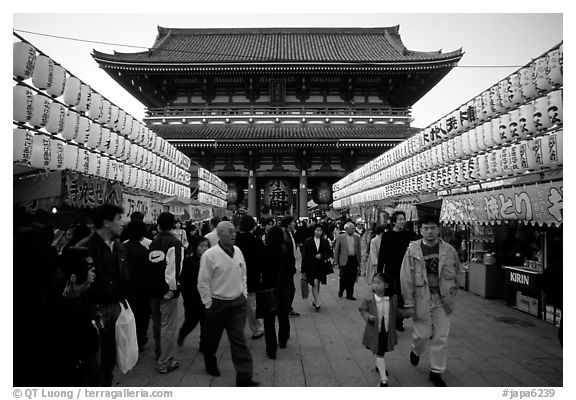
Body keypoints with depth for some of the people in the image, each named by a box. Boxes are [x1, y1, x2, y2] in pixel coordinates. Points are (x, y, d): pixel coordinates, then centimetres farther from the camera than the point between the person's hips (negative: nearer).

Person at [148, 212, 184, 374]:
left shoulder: (153, 243, 6)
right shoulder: (175, 243, -15)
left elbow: (148, 265, 10)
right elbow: (174, 268, -23)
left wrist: (151, 286, 15)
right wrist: (172, 287, -15)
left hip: (153, 289, 7)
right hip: (167, 290, -6)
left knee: (157, 323, 22)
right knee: (168, 325, 3)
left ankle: (159, 353, 41)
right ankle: (165, 363, 9)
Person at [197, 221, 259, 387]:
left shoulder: (238, 251, 1)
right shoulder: (209, 255, -16)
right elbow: (203, 283, -11)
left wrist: (244, 294, 9)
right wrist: (209, 304, -8)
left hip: (238, 302, 3)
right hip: (217, 303, -3)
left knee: (239, 339, 2)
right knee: (212, 338, 17)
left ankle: (244, 378, 8)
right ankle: (210, 365, 44)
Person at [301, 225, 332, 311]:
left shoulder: (325, 241, 2)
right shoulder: (308, 241, -6)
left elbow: (330, 253, 5)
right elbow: (304, 256, -4)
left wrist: (321, 255, -15)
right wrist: (303, 270, -5)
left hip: (321, 266, 3)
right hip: (311, 266, -3)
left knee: (318, 284, 13)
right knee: (315, 283, -13)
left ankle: (315, 301, 30)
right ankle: (317, 303, -7)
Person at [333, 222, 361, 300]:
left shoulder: (357, 237, 9)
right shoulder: (340, 237, -1)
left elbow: (358, 250, 12)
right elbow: (336, 249, 1)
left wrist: (359, 261, 9)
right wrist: (336, 261, -2)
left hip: (354, 260, 3)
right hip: (344, 260, -3)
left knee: (352, 279, 5)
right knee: (343, 278, 1)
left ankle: (349, 294, 17)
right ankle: (341, 290, 27)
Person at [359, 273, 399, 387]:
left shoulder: (392, 299, -7)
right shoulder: (369, 299, -16)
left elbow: (396, 312, 10)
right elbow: (362, 310, -6)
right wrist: (368, 316, -22)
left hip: (387, 330, 3)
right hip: (375, 330, -3)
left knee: (381, 351, 23)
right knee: (379, 354, 0)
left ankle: (379, 366, 51)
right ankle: (383, 378, 6)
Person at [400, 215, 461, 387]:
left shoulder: (449, 250, -2)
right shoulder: (412, 251, -9)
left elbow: (456, 271, 16)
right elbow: (406, 278, -8)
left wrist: (452, 291, 10)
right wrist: (409, 303, -9)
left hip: (442, 299, 2)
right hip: (421, 298, -2)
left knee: (441, 337, 7)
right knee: (422, 333, 5)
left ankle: (436, 372, 25)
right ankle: (416, 351, 40)